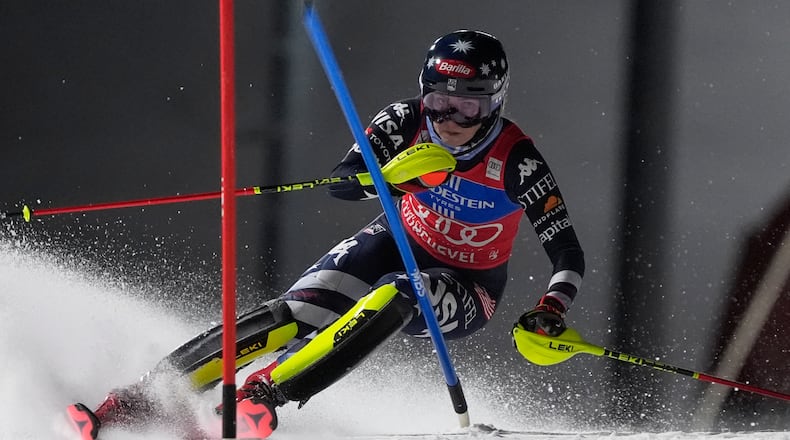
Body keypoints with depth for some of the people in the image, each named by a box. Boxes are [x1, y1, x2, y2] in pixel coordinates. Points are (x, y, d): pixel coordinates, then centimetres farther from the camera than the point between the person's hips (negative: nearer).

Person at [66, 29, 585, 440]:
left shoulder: (517, 160, -25)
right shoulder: (408, 121, -16)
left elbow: (569, 256, -22)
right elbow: (342, 182, -21)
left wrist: (551, 313, -41)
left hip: (466, 292, -2)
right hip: (400, 244, 2)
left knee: (395, 296, -37)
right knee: (296, 314, -21)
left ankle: (265, 393, -44)